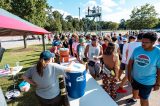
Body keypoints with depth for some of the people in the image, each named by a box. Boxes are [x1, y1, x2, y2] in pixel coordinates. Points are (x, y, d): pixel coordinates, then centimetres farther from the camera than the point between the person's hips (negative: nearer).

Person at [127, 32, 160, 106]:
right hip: (134, 78, 4)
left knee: (143, 99, 14)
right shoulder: (137, 49, -14)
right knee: (135, 89, 29)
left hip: (147, 82, -3)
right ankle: (134, 98, 60)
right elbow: (130, 62, -4)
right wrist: (129, 74, -3)